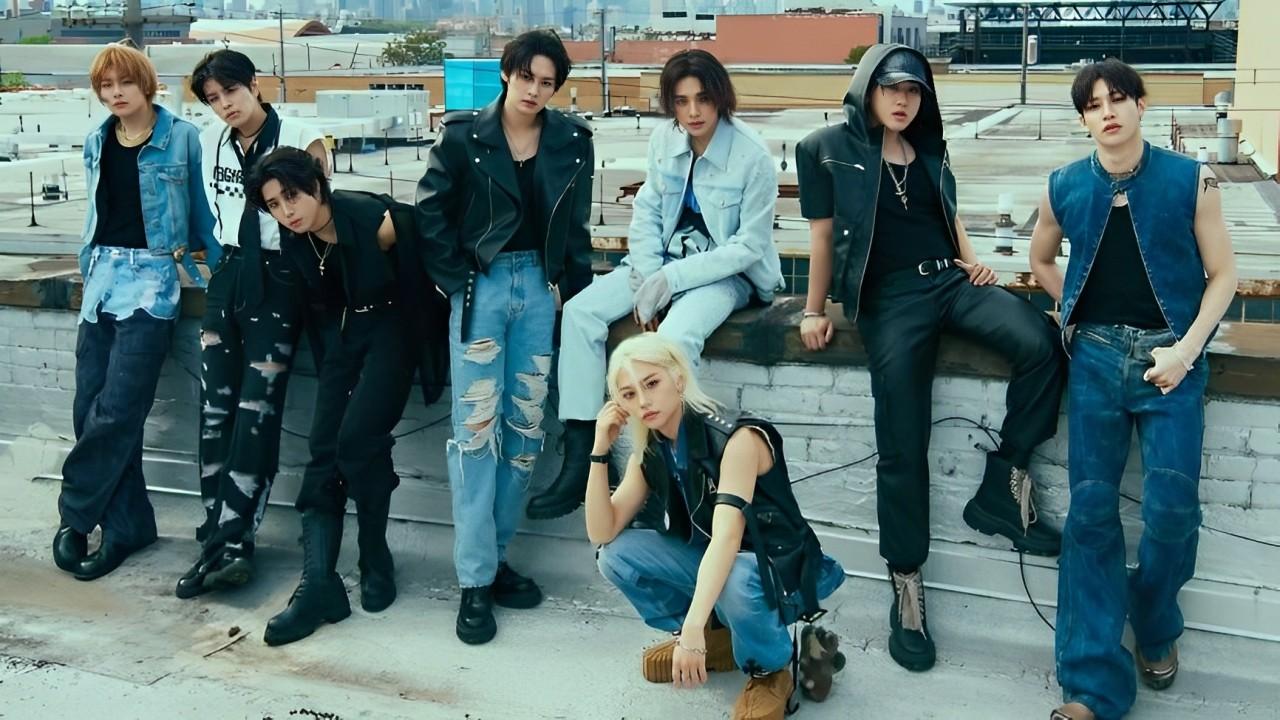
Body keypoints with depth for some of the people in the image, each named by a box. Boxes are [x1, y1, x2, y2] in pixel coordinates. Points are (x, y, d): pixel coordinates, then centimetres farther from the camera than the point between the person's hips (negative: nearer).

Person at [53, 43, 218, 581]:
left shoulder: (181, 138, -4)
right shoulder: (97, 143, 12)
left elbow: (200, 205, 3)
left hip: (152, 277, -6)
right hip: (102, 275, 6)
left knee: (116, 411, -11)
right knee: (89, 409, 2)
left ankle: (75, 517, 5)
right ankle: (127, 525, 11)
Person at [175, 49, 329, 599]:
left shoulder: (299, 138, -7)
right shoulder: (210, 141, 10)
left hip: (278, 280, -6)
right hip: (228, 275, 6)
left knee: (256, 411, -9)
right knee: (214, 410, 2)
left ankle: (229, 544, -7)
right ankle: (220, 541, 7)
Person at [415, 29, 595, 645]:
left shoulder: (572, 141, 4)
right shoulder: (462, 135, -4)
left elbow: (576, 226, 10)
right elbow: (430, 212, -1)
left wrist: (577, 290, 5)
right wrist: (459, 282, -6)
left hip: (539, 286, 4)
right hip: (480, 285, -3)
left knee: (526, 427, 6)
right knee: (476, 428, -6)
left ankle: (494, 554, 20)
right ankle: (475, 579, 0)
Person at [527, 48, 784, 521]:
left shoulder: (752, 156, -15)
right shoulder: (664, 139, -1)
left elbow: (749, 246, -14)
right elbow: (646, 214, 5)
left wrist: (673, 278, -20)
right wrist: (647, 278, -12)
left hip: (726, 273, -5)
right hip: (666, 263, 5)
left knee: (676, 336, -36)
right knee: (581, 311, -16)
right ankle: (580, 457, -16)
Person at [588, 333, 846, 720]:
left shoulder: (736, 438, -24)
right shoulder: (650, 453, -3)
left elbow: (728, 535, -36)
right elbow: (602, 534, -7)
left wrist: (693, 627, -45)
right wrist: (600, 450, -16)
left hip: (782, 572, -7)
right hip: (710, 566, 7)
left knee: (735, 580, -39)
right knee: (617, 554, -10)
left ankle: (770, 670, -6)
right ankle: (717, 639, 9)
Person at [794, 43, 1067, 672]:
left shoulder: (930, 151, 20)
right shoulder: (828, 148, 6)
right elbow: (822, 235, 6)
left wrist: (974, 262, 12)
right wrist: (814, 311, 5)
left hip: (951, 280, 5)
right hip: (890, 297, -5)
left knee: (1041, 343, -25)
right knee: (902, 448, -12)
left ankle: (1000, 490, -12)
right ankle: (906, 587, 0)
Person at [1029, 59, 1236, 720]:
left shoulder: (1190, 181, -4)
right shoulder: (1065, 188, 2)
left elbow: (1222, 274, 0)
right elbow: (1041, 260, 20)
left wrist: (1186, 349, -11)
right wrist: (1081, 314, 8)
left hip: (1170, 355, -1)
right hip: (1095, 355, 2)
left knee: (1170, 508, -6)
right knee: (1091, 511, -2)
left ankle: (1155, 628, 26)